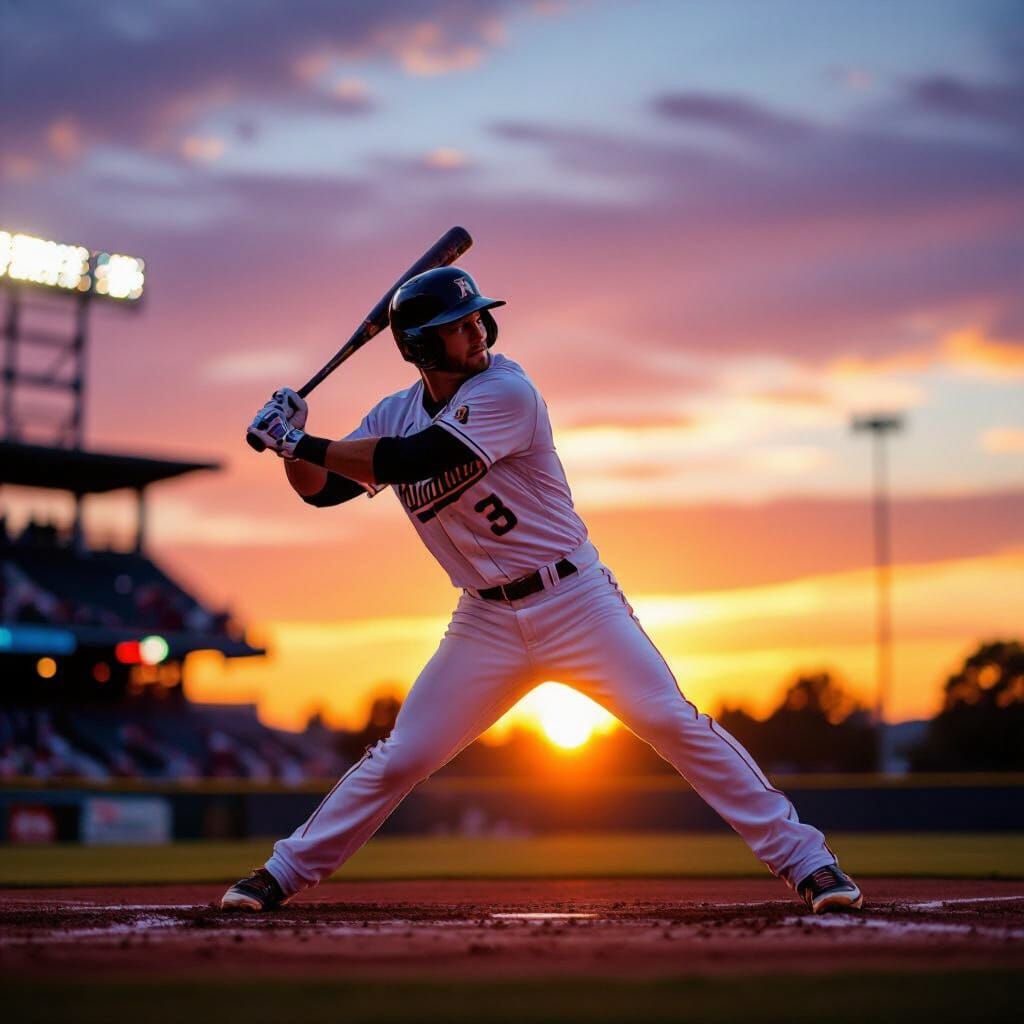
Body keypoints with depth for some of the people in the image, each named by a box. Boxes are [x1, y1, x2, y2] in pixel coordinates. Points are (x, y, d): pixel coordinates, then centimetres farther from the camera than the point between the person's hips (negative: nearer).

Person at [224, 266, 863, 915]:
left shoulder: (506, 392, -16)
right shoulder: (395, 414, 3)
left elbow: (412, 461, -25)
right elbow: (321, 489, 6)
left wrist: (303, 443, -21)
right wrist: (293, 445, -14)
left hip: (574, 600, -4)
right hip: (486, 623, 4)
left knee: (672, 721, -13)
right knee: (400, 758, 2)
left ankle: (802, 857, -6)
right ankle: (286, 872, 18)